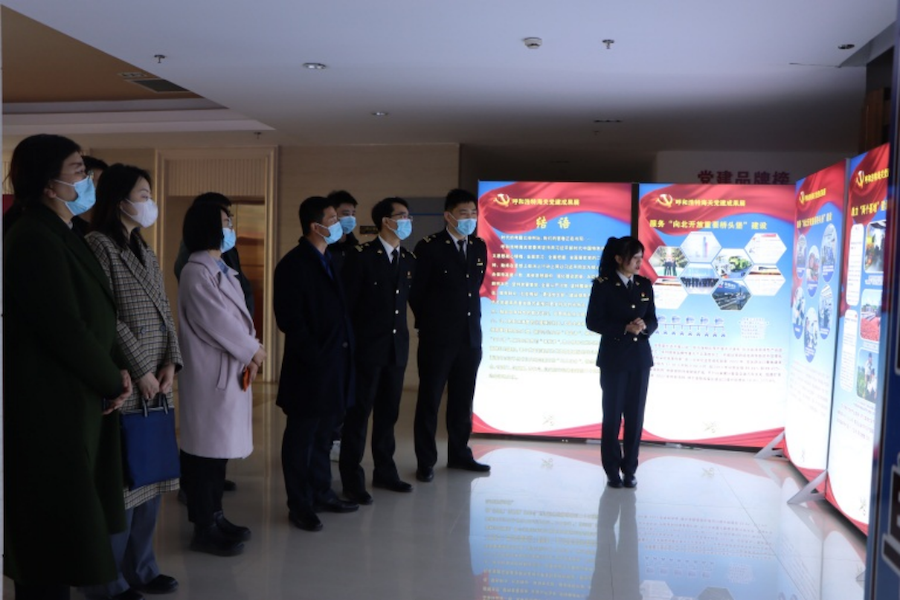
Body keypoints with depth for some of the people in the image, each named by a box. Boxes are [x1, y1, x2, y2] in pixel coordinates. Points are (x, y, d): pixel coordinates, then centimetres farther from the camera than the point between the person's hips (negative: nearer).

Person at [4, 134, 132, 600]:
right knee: (56, 527, 2)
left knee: (53, 529, 18)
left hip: (75, 400, 9)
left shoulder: (58, 235, 11)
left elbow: (94, 317, 13)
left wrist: (118, 369, -1)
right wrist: (113, 382, -6)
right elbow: (67, 330, -20)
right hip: (50, 408, -9)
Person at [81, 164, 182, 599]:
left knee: (150, 475, 13)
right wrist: (140, 370, -14)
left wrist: (171, 361, -2)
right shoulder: (97, 244, -8)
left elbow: (164, 312, 12)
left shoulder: (145, 251, 17)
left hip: (157, 384, 8)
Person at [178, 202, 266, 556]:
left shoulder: (222, 270, 15)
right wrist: (254, 351, -8)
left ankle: (214, 516, 25)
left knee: (221, 445, 14)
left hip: (231, 369, 9)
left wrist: (250, 352, -3)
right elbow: (217, 322, -17)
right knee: (207, 448, -2)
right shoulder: (197, 271, -13)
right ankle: (204, 529, 8)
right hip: (211, 373, -9)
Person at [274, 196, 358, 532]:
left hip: (335, 363, 8)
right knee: (301, 436, 4)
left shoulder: (330, 260, 13)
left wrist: (344, 350, 8)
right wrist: (314, 355, -18)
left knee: (323, 433, 17)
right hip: (309, 365, -8)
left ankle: (321, 493, 30)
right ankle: (299, 506, 16)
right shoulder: (293, 264, -12)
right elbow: (290, 319, -16)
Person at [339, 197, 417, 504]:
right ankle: (352, 479, 12)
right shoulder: (361, 256, -9)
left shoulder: (409, 260, 10)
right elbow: (347, 302, -10)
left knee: (388, 412, 14)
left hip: (397, 347, 6)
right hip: (367, 347, -6)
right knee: (358, 413, 2)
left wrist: (402, 333, 8)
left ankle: (385, 471, 26)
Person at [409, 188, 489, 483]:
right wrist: (429, 322, 4)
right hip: (437, 337, -5)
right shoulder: (429, 247, -8)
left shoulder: (479, 247, 9)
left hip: (470, 337, 5)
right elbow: (415, 291, -4)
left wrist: (472, 318, 12)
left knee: (463, 401, 13)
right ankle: (425, 461, 13)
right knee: (429, 400, 4)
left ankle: (459, 454, 26)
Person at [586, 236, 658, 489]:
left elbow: (652, 319, 9)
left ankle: (630, 470, 16)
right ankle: (612, 471, 14)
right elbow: (593, 321, -10)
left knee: (635, 416, 6)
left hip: (640, 358, 4)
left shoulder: (645, 285, 6)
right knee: (612, 415, 4)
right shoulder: (602, 285, -7)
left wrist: (644, 326, -14)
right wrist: (625, 328, -19)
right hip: (613, 358, -4)